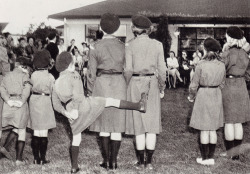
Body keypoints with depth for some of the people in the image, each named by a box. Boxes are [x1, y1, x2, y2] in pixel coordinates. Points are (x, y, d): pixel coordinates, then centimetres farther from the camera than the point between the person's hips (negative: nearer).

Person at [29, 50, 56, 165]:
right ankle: (42, 158, 6)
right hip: (45, 102, -3)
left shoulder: (33, 75, -3)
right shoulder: (50, 77, -9)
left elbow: (32, 85, 7)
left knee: (36, 132, 9)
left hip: (34, 101, 3)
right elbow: (52, 92, -1)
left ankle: (36, 158, 12)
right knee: (44, 133, 3)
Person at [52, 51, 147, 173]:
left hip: (71, 113, 6)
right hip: (84, 105, -6)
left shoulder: (56, 83, 17)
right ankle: (138, 105, -1)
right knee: (110, 101, 3)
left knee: (76, 138, 17)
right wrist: (75, 110, -17)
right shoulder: (74, 76, 0)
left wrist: (65, 113, 1)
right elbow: (77, 94, -16)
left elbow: (56, 105, 11)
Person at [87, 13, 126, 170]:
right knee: (117, 123, 5)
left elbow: (92, 72, -1)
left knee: (104, 124, 9)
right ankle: (114, 160, 7)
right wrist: (127, 88, 10)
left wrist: (91, 91, 7)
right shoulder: (122, 46, 2)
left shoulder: (96, 47, -2)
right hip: (120, 84, 1)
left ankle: (106, 160, 11)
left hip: (102, 83, -1)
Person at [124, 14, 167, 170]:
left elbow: (128, 70, -8)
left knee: (138, 122, 5)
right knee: (152, 122, 7)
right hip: (152, 83, 1)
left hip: (136, 82, -1)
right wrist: (162, 88, 11)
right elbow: (162, 69, 1)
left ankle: (141, 162, 9)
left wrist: (127, 86, 6)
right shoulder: (157, 45, 1)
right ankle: (149, 161, 7)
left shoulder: (130, 45, -5)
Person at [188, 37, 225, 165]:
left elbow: (194, 84, -8)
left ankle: (205, 158, 8)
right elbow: (222, 83, 9)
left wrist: (191, 96, 9)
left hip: (203, 96, -5)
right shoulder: (221, 65, -1)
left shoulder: (201, 65, -15)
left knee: (204, 129, 3)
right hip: (217, 96, 5)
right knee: (213, 129, 12)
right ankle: (211, 157, 17)